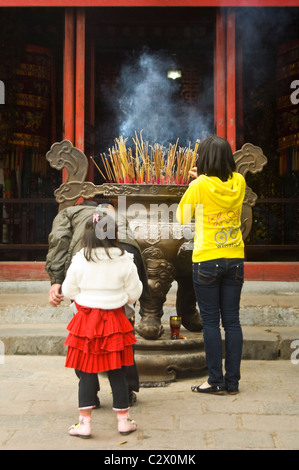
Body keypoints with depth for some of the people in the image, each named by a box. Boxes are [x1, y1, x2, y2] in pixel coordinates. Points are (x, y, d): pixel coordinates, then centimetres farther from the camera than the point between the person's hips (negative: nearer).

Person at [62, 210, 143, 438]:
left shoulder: (80, 260, -8)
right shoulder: (125, 261, -7)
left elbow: (68, 291, 1)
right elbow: (134, 294, 0)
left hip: (87, 321, 0)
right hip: (115, 321, 1)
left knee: (87, 372, 8)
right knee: (117, 372, 11)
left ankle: (85, 422, 11)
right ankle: (123, 419, 21)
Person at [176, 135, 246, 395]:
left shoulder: (199, 186, -12)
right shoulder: (239, 182, 1)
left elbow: (181, 218, 1)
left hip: (207, 261, -4)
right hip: (235, 259, 4)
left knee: (211, 321, 3)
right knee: (232, 321, 8)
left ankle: (216, 381, 7)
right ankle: (233, 381, 14)